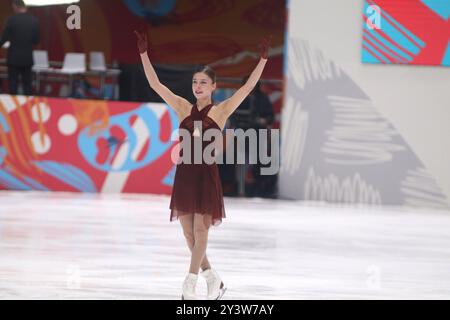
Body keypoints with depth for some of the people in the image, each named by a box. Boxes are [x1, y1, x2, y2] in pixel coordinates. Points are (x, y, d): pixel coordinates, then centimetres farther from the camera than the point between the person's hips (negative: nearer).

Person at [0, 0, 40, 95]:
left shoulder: (12, 20, -12)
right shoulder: (34, 21, -1)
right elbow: (36, 40, 4)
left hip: (14, 58, -3)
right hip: (28, 58, 3)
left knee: (13, 84, 2)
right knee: (27, 84, 9)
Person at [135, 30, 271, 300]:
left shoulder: (221, 111, -1)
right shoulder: (184, 108, 7)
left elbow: (248, 87, -8)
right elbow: (155, 84, 4)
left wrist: (263, 59, -16)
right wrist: (144, 53, -2)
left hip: (206, 174, -4)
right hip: (184, 173, 4)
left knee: (200, 230, -6)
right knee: (189, 233, 6)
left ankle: (190, 283, -2)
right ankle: (214, 280, 20)